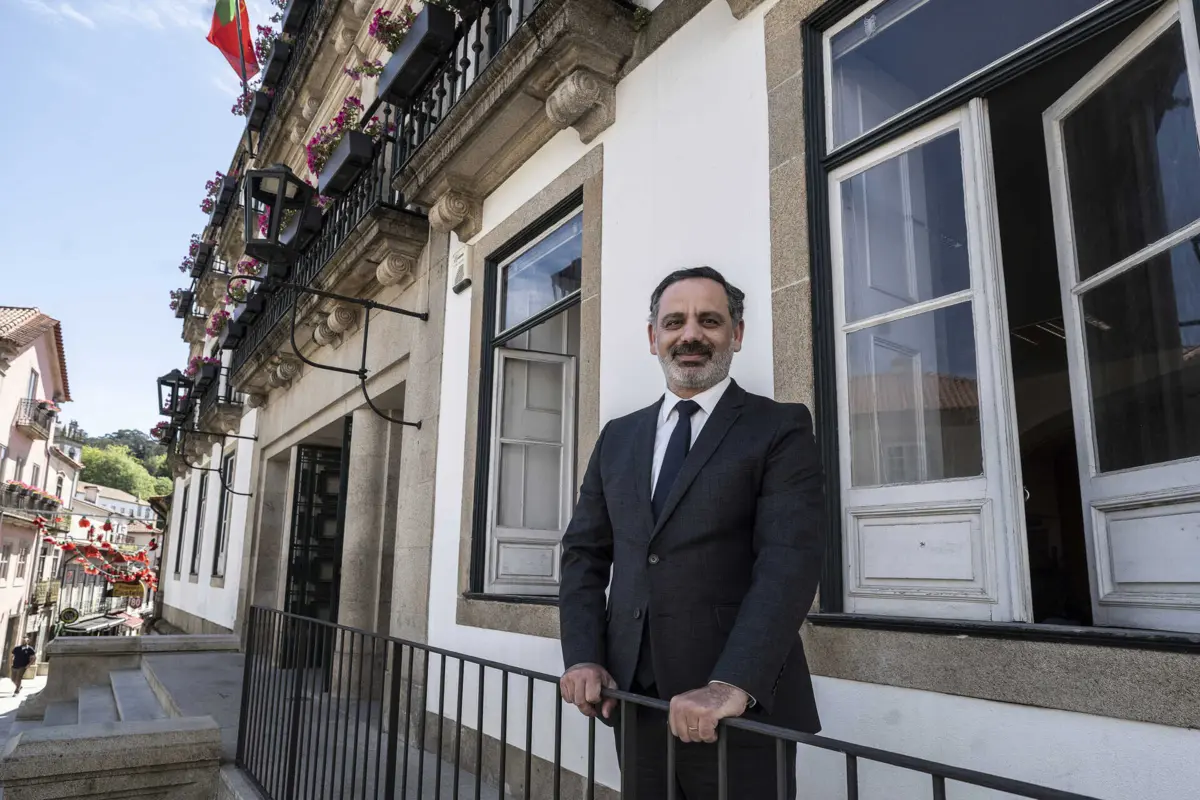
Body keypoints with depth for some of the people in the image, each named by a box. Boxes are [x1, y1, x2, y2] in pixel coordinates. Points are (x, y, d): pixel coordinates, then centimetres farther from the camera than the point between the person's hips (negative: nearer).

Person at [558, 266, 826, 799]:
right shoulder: (617, 438, 12)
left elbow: (790, 559, -15)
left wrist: (733, 684, -25)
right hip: (633, 696, 5)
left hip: (744, 705, -4)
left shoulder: (780, 428, -3)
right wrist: (583, 657, -3)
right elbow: (584, 551, 11)